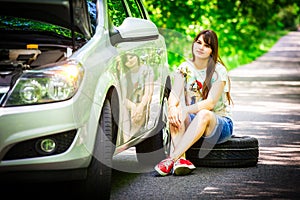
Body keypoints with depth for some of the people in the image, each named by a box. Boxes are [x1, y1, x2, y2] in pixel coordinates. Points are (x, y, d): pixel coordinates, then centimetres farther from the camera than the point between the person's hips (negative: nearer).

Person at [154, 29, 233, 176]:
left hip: (220, 122, -4)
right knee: (175, 112, -28)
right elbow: (174, 95, -9)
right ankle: (181, 159, -48)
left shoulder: (219, 71, -10)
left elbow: (210, 103, -20)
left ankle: (172, 159, -45)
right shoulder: (184, 68, 3)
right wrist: (173, 107, -33)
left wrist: (186, 110, -33)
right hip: (193, 121, 4)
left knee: (203, 114, -37)